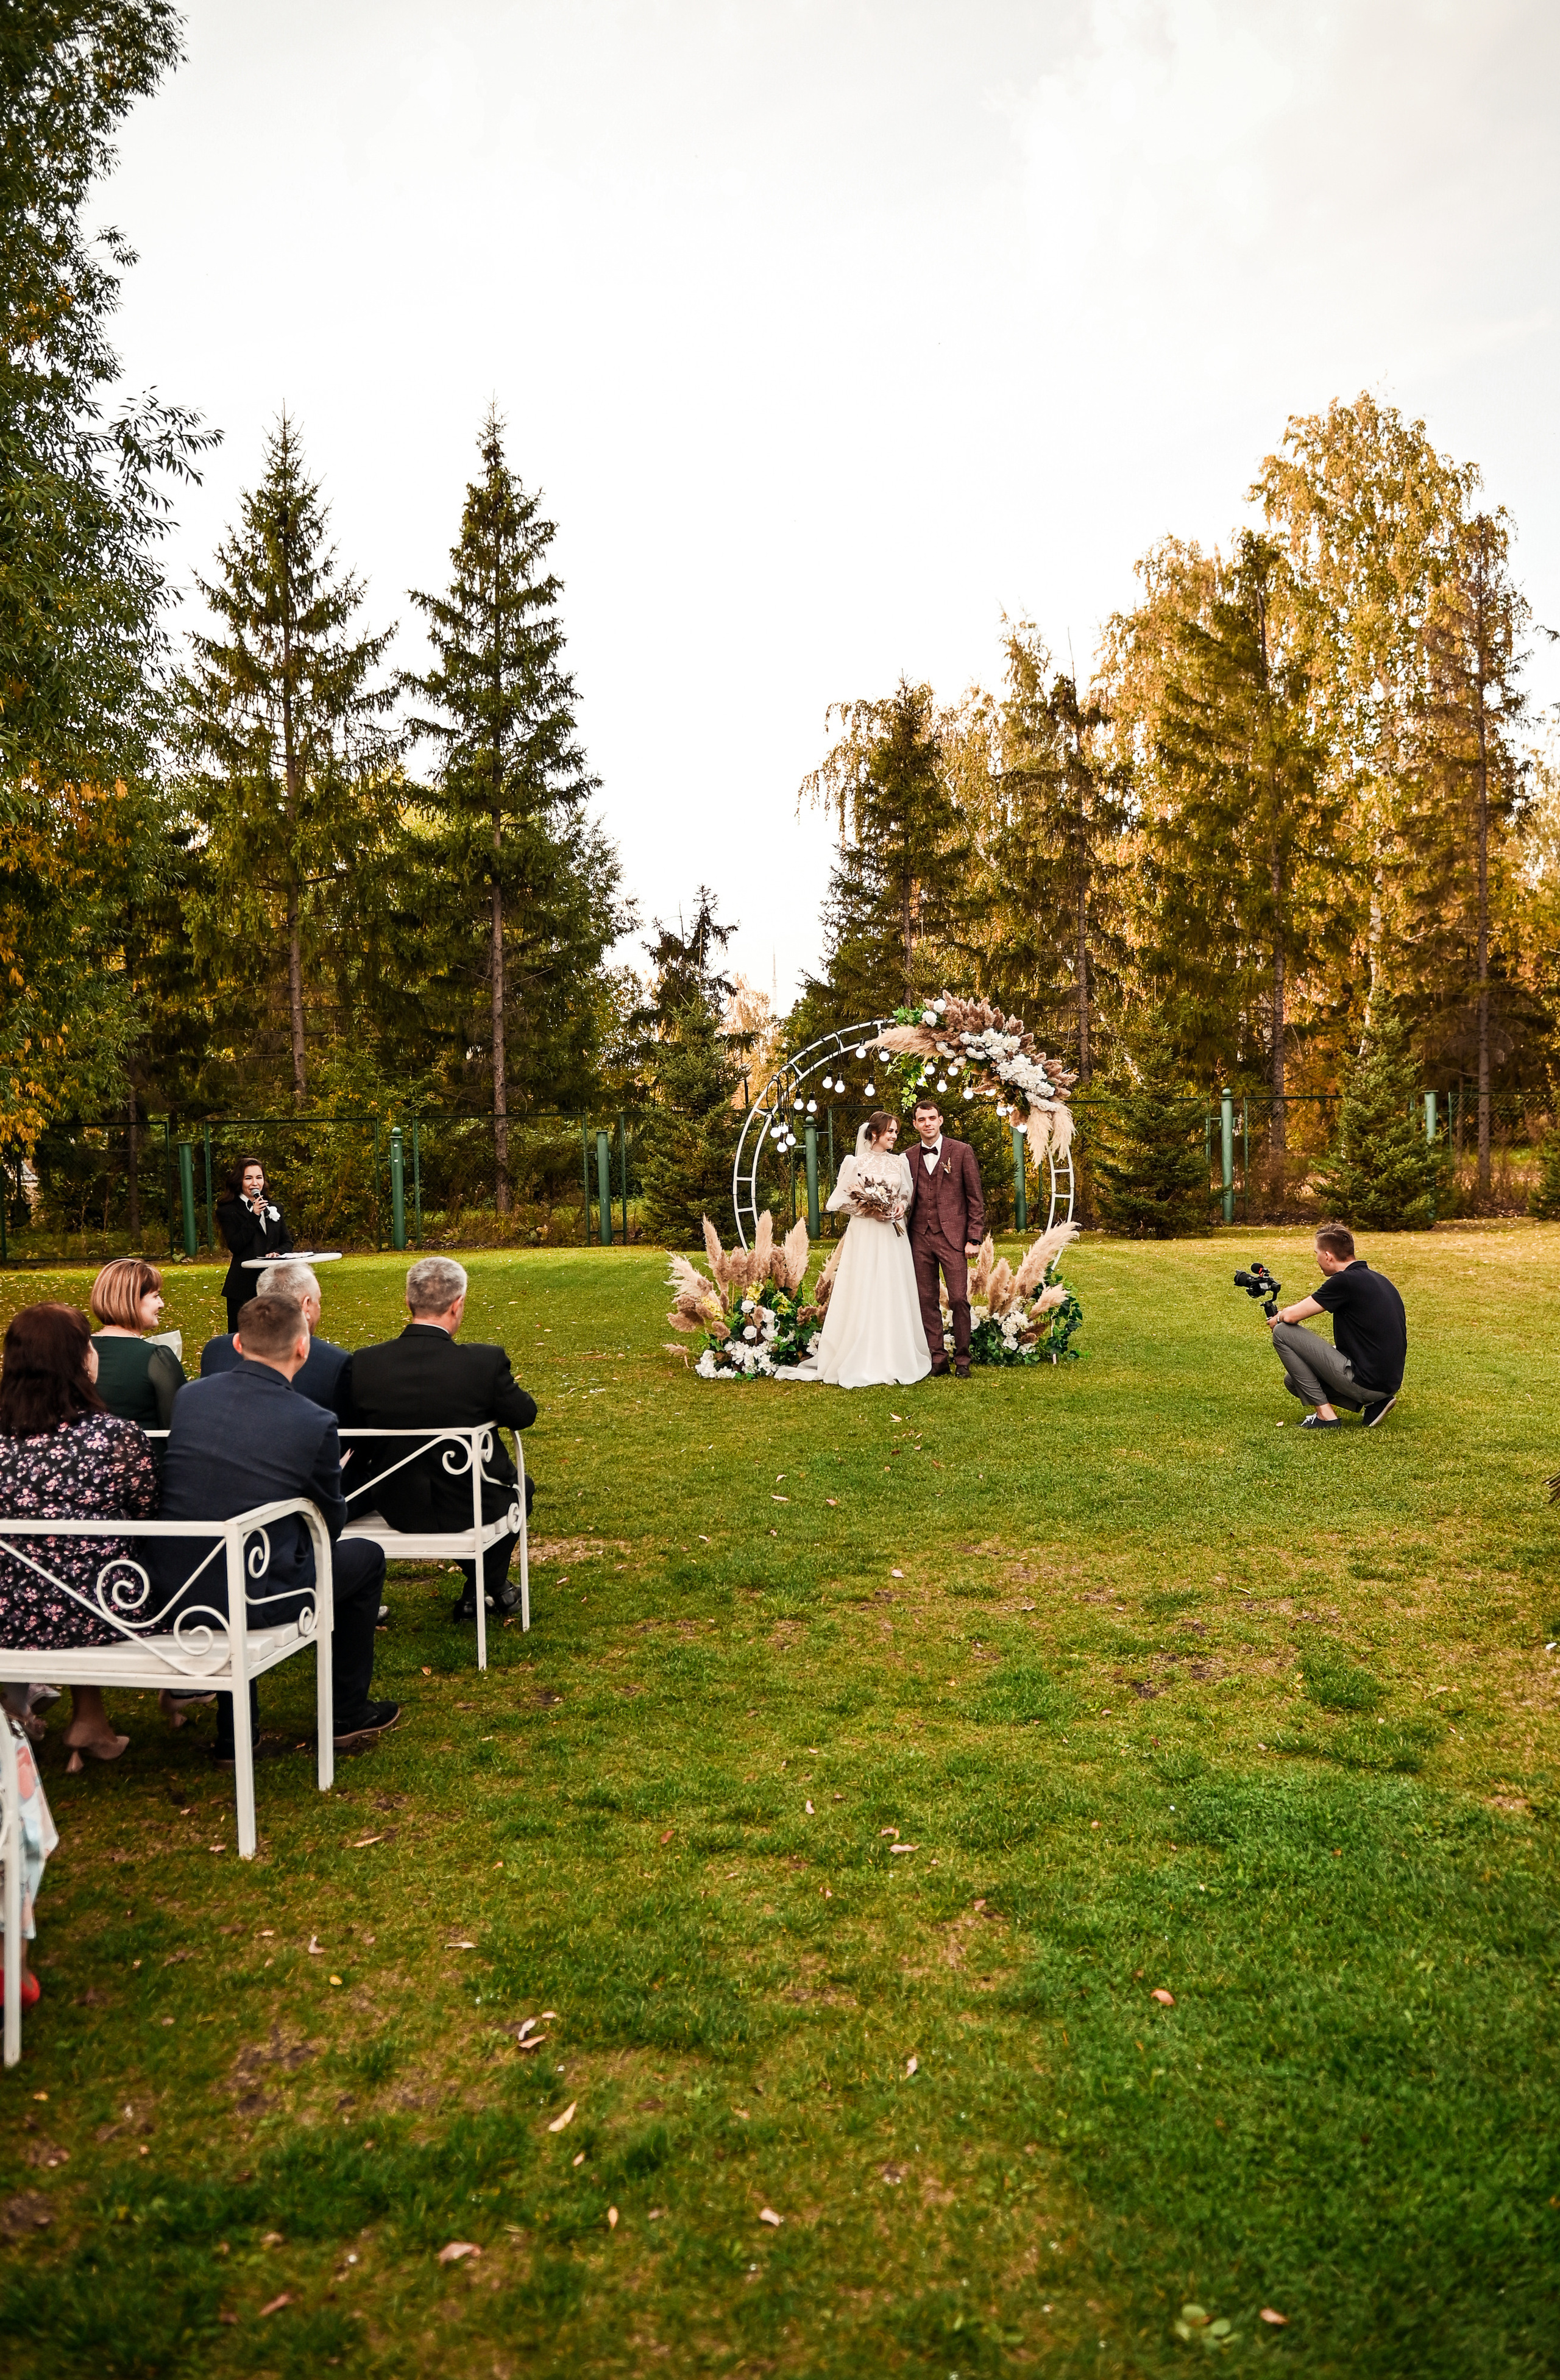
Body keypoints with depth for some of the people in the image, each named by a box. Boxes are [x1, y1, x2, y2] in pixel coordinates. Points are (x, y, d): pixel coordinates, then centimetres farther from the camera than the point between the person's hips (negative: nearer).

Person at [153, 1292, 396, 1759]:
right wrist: (335, 1476, 22)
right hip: (255, 1598, -5)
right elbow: (332, 1523, 0)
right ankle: (349, 1713, 32)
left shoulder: (189, 1396, -1)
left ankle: (234, 1731, 37)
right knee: (364, 1556, 19)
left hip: (172, 1587, 5)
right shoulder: (315, 1423, -15)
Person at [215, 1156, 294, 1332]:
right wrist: (254, 1216, -16)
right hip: (244, 1284, -4)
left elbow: (287, 1241, 14)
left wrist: (278, 1253, -9)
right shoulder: (228, 1211, -1)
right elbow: (235, 1246, -11)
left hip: (272, 1283, 4)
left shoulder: (274, 1208, 15)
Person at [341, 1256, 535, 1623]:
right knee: (520, 1486, 32)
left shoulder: (364, 1364, -16)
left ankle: (481, 1586, 50)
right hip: (470, 1507, -3)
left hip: (398, 1508, 4)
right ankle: (489, 1587, 39)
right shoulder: (485, 1362, -23)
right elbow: (523, 1415, -7)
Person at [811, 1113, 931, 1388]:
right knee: (864, 1296, -5)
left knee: (895, 1296, 3)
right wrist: (867, 1209, -11)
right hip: (865, 1236, -4)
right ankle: (862, 1363, -1)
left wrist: (902, 1206, -2)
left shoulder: (900, 1162, 11)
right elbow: (840, 1200, 0)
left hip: (893, 1235, 4)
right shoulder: (856, 1163, -1)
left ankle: (896, 1360, 9)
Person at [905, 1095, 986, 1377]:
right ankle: (937, 1357, 13)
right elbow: (907, 1199, 13)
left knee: (959, 1299, -6)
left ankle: (962, 1359, 6)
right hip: (920, 1238, 3)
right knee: (927, 1300, 4)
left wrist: (974, 1239, -5)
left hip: (952, 1236, -3)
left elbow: (976, 1198, 2)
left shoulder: (962, 1151, 2)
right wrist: (904, 1238, 2)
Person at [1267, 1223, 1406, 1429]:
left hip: (1364, 1381, -9)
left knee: (1283, 1333, -4)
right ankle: (1373, 1404, 9)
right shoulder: (1378, 1279, 12)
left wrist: (1277, 1319, 10)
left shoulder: (1346, 1281, -16)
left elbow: (1292, 1316, -14)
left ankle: (1325, 1415, -3)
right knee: (1294, 1381, 22)